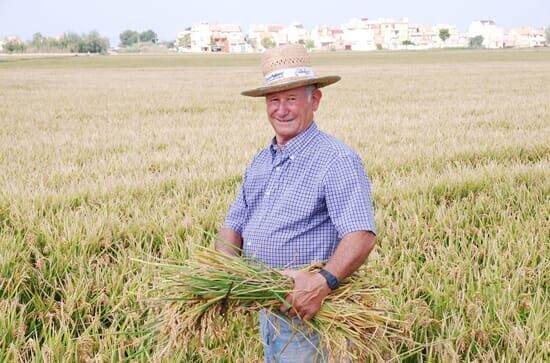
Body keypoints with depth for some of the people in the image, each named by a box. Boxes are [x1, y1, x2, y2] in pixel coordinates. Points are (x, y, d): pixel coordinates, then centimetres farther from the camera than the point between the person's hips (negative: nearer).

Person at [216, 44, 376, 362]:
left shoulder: (337, 160, -15)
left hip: (308, 312, -8)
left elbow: (361, 236, -25)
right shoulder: (261, 162, 11)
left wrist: (324, 282, -40)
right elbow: (233, 226, 14)